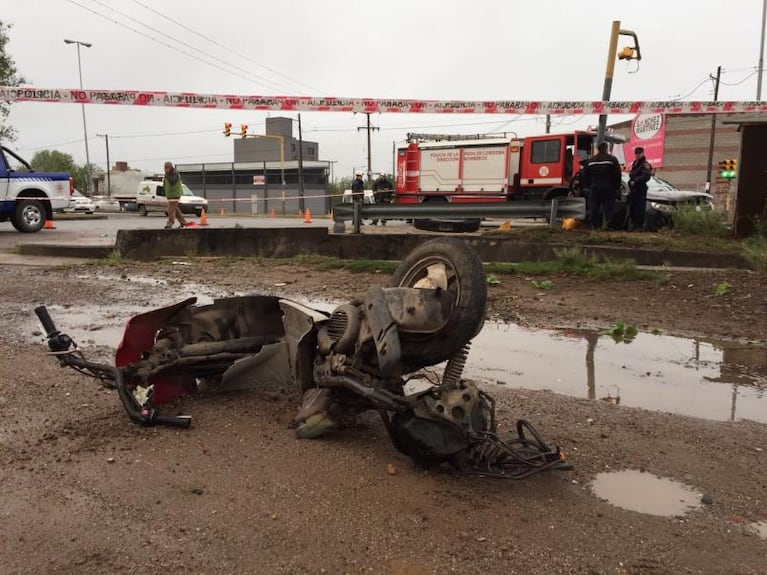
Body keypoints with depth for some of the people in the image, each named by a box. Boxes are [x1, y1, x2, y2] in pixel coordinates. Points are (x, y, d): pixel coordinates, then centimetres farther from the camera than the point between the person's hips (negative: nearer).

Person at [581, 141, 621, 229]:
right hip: (608, 188, -3)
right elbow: (617, 175, -4)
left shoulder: (590, 160, 10)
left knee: (593, 207, 5)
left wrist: (587, 186, 19)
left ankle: (594, 224, 4)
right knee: (608, 207, -2)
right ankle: (607, 224, -11)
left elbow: (585, 175, 12)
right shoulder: (612, 159, -1)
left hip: (594, 188, 3)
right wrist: (617, 187, 4)